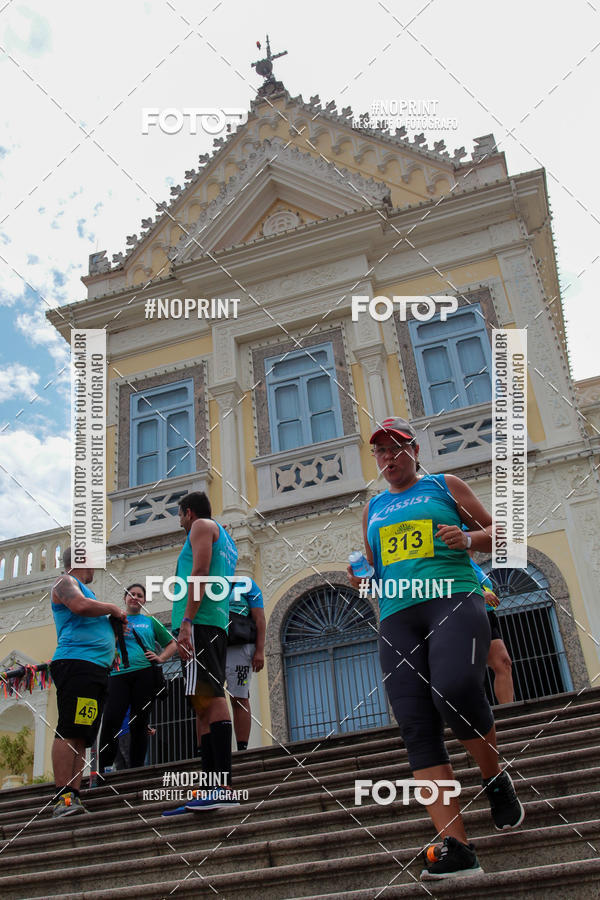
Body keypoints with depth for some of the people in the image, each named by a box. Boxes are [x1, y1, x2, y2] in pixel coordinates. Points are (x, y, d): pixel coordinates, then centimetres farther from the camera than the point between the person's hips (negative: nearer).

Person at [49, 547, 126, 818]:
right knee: (70, 732, -16)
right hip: (76, 663, -10)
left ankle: (73, 800, 0)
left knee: (81, 737, 3)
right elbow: (80, 605, -18)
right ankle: (64, 797, -21)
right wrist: (112, 608, -3)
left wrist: (115, 621, 18)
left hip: (97, 669, 10)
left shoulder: (85, 589, 31)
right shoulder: (65, 582, 3)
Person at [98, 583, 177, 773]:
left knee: (139, 723, 0)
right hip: (118, 674, -1)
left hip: (144, 674, 1)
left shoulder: (150, 621, 18)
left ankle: (136, 769, 6)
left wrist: (160, 658, 3)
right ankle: (103, 769, -8)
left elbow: (172, 644, 22)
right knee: (110, 720, -14)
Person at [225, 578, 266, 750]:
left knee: (239, 699, -7)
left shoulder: (245, 584, 10)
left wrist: (260, 651, -10)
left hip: (238, 647, -4)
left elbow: (260, 619, 2)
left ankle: (242, 750, -7)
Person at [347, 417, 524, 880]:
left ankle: (496, 780, -2)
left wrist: (468, 538, -6)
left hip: (453, 598, -4)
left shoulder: (446, 486, 15)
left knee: (453, 690, -31)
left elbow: (497, 532, 15)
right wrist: (361, 578, 8)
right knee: (416, 726, -11)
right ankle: (456, 846, -13)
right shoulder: (373, 509, 25)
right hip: (398, 616, 4)